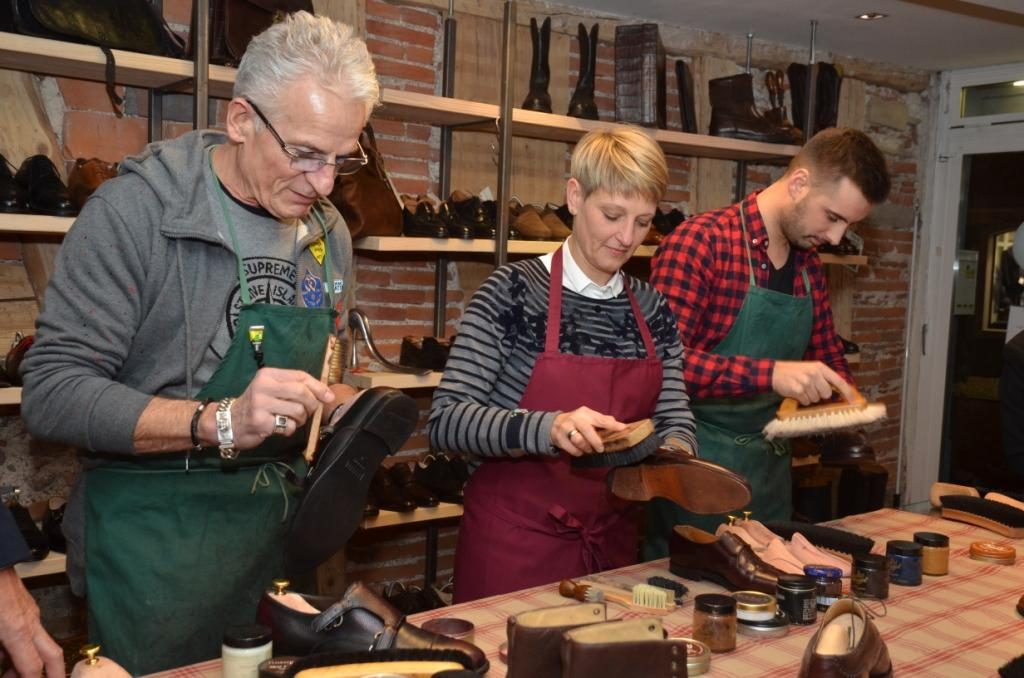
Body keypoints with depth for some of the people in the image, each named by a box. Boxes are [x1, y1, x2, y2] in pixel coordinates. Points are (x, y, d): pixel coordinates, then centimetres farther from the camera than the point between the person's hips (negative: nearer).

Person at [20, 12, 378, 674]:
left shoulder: (329, 234, 5)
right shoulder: (135, 210, -14)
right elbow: (52, 393, -18)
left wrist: (341, 406, -5)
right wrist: (219, 422, -29)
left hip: (280, 520, 6)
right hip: (153, 533, -5)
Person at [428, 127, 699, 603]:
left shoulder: (653, 310, 5)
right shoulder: (514, 291, -12)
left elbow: (676, 419, 4)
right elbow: (446, 421, -17)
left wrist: (672, 454, -19)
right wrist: (547, 428, -32)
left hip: (614, 541, 5)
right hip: (515, 539, -5)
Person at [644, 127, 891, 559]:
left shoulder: (809, 267, 9)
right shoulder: (701, 240, -15)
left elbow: (826, 354, 21)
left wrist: (847, 397, 0)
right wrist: (770, 374, -31)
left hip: (771, 470, 7)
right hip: (700, 466, -7)